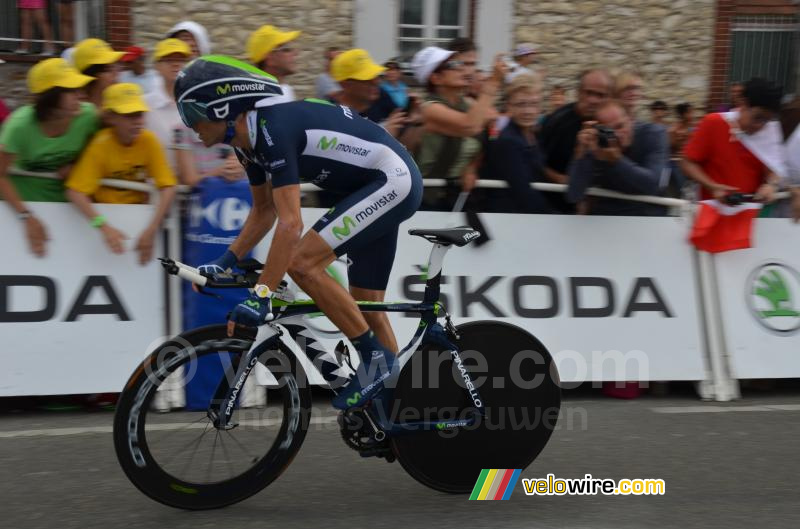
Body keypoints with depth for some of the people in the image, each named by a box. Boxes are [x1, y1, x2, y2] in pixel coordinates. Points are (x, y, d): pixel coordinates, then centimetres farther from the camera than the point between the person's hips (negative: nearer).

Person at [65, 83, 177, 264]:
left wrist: (152, 229, -29)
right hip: (104, 213, -2)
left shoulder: (149, 141, -11)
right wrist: (104, 227, -40)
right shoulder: (101, 145, -18)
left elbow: (168, 188, -16)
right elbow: (75, 191, -26)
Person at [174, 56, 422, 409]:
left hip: (392, 180, -10)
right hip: (377, 186, 10)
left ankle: (376, 358, -7)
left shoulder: (274, 128, -25)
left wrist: (260, 297, -32)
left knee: (302, 263, -19)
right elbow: (264, 211, 16)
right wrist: (224, 263, 8)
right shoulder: (250, 139, 4)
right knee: (366, 304, 12)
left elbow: (290, 224, -31)